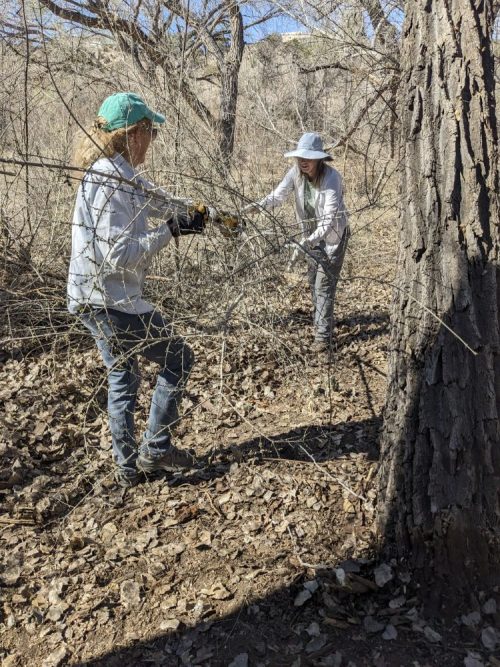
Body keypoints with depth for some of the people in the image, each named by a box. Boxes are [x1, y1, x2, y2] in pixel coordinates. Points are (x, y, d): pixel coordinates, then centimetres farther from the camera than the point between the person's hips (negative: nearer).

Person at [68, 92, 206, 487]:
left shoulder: (122, 174, 10)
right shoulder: (111, 180, -20)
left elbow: (159, 199, 25)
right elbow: (119, 255, -26)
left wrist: (199, 214, 28)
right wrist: (170, 231, -21)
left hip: (95, 299, 10)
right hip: (109, 301, -10)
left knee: (123, 377, 18)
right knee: (177, 357, 5)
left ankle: (128, 467, 29)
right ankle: (155, 450, 14)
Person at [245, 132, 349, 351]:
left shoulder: (331, 177, -29)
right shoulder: (296, 172, -12)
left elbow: (330, 217, -35)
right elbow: (279, 194, -18)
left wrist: (308, 241, -46)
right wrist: (259, 206, -40)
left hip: (332, 234, -7)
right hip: (312, 234, 7)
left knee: (324, 283, -10)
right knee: (313, 280, 19)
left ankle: (323, 336, -6)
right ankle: (322, 321, 39)